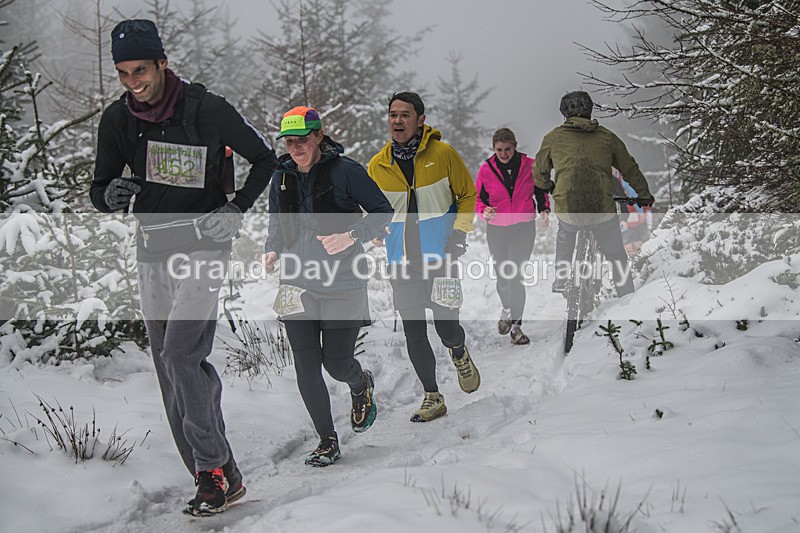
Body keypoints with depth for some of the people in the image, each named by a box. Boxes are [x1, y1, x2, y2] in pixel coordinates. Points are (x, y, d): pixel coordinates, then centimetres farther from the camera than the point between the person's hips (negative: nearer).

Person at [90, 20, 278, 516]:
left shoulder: (207, 110, -11)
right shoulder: (118, 120, 2)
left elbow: (266, 159, 2)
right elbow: (100, 190, 10)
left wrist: (236, 209, -9)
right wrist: (111, 194, -14)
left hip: (202, 247, -6)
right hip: (153, 251, 6)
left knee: (179, 354, -18)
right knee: (173, 367, 4)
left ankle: (217, 470, -10)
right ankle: (212, 474, 11)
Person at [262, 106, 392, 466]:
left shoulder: (345, 171, -11)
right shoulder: (282, 177, 4)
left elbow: (383, 211, -6)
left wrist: (352, 236, -22)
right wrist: (272, 249, -2)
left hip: (342, 284, -4)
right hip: (297, 285, 4)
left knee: (337, 364, 1)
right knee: (306, 368, 0)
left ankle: (362, 386, 39)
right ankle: (327, 441, 15)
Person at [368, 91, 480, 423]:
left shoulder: (443, 154, -5)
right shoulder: (377, 166, 2)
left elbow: (468, 195, 6)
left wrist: (458, 233, -4)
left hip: (441, 258, -3)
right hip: (402, 263, 3)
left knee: (446, 327, -5)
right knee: (413, 331, 3)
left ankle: (459, 353, 32)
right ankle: (432, 398, 16)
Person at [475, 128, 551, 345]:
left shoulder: (528, 165, -3)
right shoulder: (486, 169, -3)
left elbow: (540, 189, 12)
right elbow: (478, 197, 6)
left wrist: (544, 209, -5)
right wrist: (484, 210, -15)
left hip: (524, 228, -2)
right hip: (496, 229, 2)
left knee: (515, 276, -11)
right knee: (502, 275, 11)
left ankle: (516, 325, -7)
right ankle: (507, 309, 41)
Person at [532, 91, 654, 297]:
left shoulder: (553, 138, 9)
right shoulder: (607, 136, 11)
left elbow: (539, 173, 21)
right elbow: (630, 169, 20)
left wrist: (547, 186, 44)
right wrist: (645, 195, 37)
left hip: (567, 210, 1)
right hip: (603, 210, -1)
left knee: (565, 233, 35)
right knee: (617, 257, 20)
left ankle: (560, 281, 38)